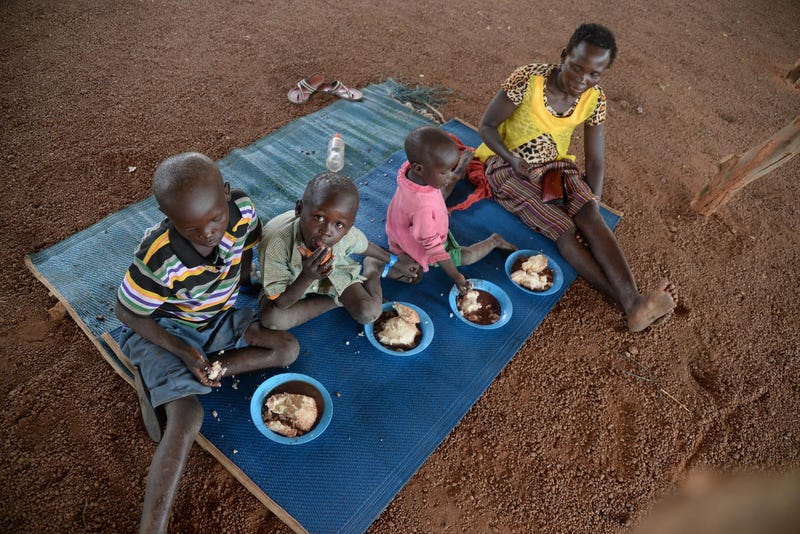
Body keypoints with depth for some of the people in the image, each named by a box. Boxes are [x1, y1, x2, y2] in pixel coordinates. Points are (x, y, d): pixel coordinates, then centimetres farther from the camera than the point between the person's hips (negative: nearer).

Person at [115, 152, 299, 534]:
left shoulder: (242, 210, -23)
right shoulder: (159, 259, -34)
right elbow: (127, 313, -17)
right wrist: (183, 352, -22)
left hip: (220, 317, 6)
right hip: (165, 329, -5)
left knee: (288, 349, -11)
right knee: (187, 419, -24)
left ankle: (162, 384, -8)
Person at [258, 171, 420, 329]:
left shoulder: (348, 235, -31)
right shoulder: (276, 242, -41)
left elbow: (365, 246, -2)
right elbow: (280, 302, -31)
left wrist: (395, 262, 15)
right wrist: (307, 277, -50)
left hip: (333, 270, 1)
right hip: (294, 282, -1)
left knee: (368, 313, -18)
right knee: (270, 318, -29)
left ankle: (373, 267, 15)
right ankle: (337, 300, -6)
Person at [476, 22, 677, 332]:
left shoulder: (594, 100, -6)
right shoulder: (528, 79, -19)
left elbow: (596, 162, -2)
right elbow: (486, 126, -12)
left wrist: (592, 205, -13)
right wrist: (514, 160, -25)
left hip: (555, 165, 4)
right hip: (508, 166, -3)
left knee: (590, 218, -27)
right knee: (563, 228, -25)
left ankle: (634, 302, -38)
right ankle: (627, 303, -28)